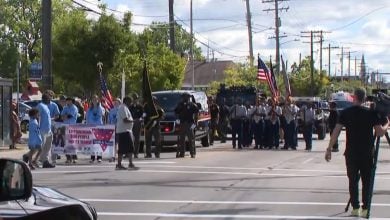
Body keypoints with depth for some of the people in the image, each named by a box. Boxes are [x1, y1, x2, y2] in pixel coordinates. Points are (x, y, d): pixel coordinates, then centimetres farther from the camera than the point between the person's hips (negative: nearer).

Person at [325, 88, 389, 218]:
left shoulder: (346, 113, -1)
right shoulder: (371, 113, -3)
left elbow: (336, 131, -6)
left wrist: (329, 149, -3)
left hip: (351, 153, 1)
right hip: (367, 153, 0)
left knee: (353, 180, 10)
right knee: (367, 181, 7)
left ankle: (355, 208, 10)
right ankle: (365, 209, 3)